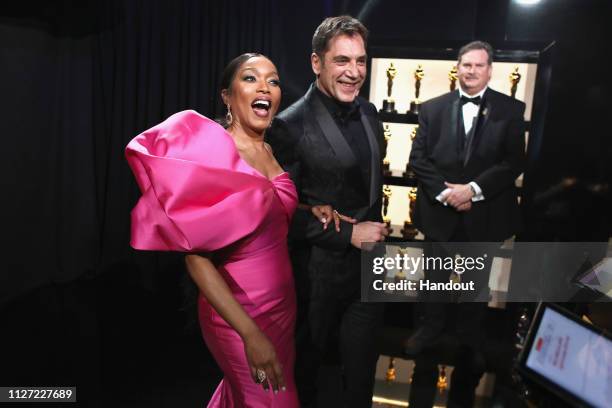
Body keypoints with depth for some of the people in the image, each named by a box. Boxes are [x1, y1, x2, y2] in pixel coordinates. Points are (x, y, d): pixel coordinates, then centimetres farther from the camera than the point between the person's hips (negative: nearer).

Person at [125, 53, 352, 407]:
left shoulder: (269, 152, 2)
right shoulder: (211, 149, -20)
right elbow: (195, 256, -23)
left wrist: (309, 210, -2)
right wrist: (251, 333, -26)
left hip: (282, 302, 7)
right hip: (239, 311, -7)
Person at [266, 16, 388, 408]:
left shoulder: (369, 112, 3)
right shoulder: (291, 125, -18)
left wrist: (375, 231, 7)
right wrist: (347, 234, -18)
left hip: (368, 264, 5)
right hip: (318, 270, -5)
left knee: (362, 368, 19)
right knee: (307, 364, 20)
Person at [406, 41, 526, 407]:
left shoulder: (510, 109, -2)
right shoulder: (433, 108, 2)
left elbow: (514, 161, -9)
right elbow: (419, 157, -3)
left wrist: (474, 189, -19)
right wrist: (444, 192, -16)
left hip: (485, 213, -1)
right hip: (440, 211, 1)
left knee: (477, 284, 16)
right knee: (434, 280, 17)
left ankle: (471, 343, 35)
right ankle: (430, 329, 39)